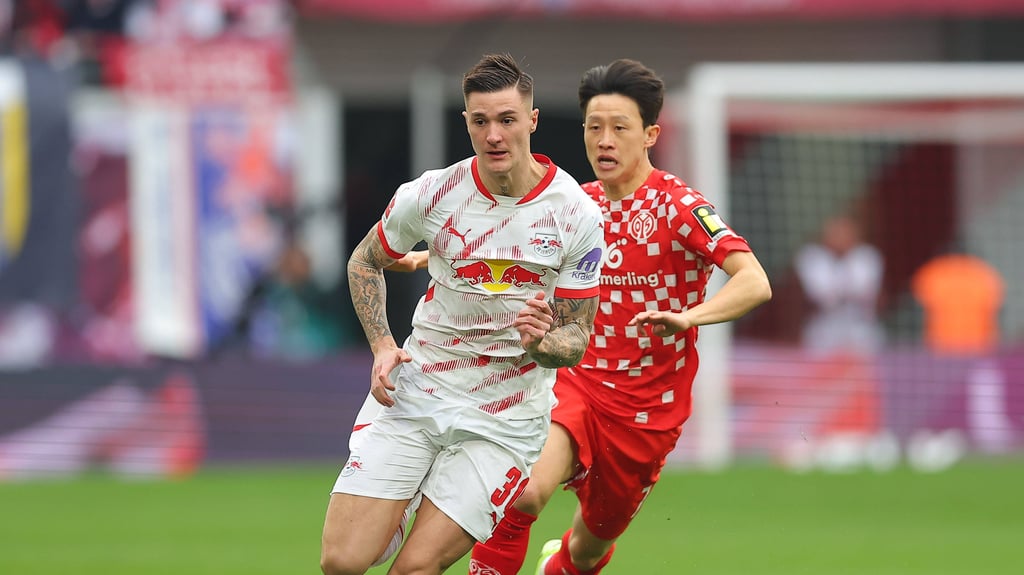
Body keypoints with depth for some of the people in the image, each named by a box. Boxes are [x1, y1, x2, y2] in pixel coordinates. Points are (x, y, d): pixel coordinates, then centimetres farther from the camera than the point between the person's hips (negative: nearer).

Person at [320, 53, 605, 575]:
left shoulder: (578, 217, -8)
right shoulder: (431, 194, -5)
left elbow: (576, 339, -1)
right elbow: (365, 262, 14)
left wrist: (540, 343, -24)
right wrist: (382, 345, 0)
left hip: (504, 422, -2)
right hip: (416, 396, 2)